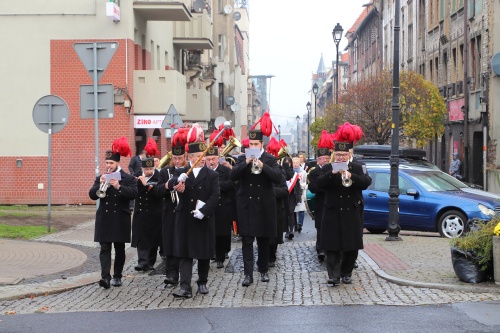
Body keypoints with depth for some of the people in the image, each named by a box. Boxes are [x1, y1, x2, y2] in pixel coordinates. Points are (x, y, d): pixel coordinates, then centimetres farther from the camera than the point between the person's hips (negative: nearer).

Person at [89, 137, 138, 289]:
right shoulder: (100, 178, 10)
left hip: (120, 219, -2)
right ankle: (105, 277, -15)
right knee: (105, 248, -7)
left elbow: (133, 193, -15)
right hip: (104, 218, 2)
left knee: (119, 249, 8)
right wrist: (100, 185, -15)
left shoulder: (128, 178, 0)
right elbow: (92, 195, 1)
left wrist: (119, 187, -26)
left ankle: (117, 276, 18)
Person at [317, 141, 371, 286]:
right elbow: (319, 183, -10)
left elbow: (366, 182, -10)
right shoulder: (327, 168, 5)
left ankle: (346, 273, 18)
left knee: (352, 246, 5)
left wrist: (351, 175, -25)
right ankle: (334, 275, -8)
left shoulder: (358, 168, 5)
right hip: (333, 213, -1)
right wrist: (332, 173, -25)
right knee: (333, 246, -6)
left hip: (352, 214, 1)